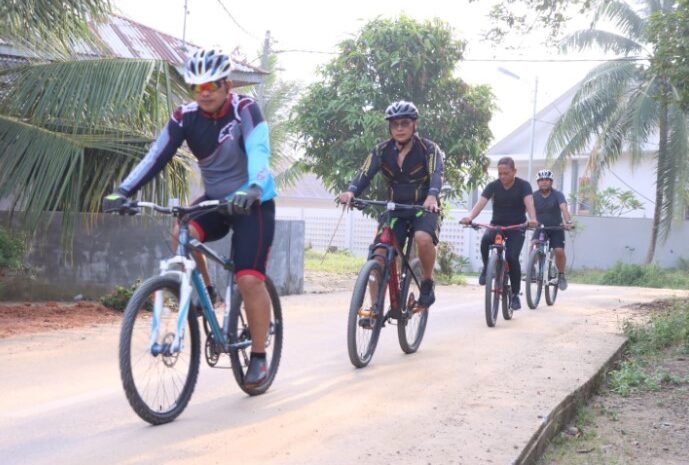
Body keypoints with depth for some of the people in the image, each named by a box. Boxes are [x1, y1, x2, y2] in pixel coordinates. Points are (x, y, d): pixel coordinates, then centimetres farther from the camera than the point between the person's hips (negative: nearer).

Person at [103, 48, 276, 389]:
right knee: (181, 235, -27)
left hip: (253, 203, -4)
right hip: (215, 199, 4)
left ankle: (259, 357, 1)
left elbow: (259, 151, -35)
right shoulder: (185, 117, -8)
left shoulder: (244, 109, -20)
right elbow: (157, 156, -16)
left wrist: (253, 189, -54)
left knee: (250, 280, -14)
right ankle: (204, 293, -1)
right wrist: (124, 191, -29)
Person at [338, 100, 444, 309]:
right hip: (396, 208, 3)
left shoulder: (429, 149, -12)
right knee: (379, 254, -14)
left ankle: (428, 282, -10)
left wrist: (432, 196, -51)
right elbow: (365, 174, -16)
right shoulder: (381, 150, -4)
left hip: (425, 207, -3)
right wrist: (351, 192, -39)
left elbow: (436, 173, -29)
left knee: (423, 238, -35)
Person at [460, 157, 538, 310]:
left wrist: (532, 219, -49)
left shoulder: (523, 185, -10)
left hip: (516, 227, -1)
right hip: (496, 225, 1)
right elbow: (481, 202, -20)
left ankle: (515, 294, -4)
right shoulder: (493, 186, -6)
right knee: (485, 240, -33)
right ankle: (487, 267, -5)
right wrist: (470, 217, -40)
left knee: (512, 257, -21)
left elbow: (529, 203, -27)